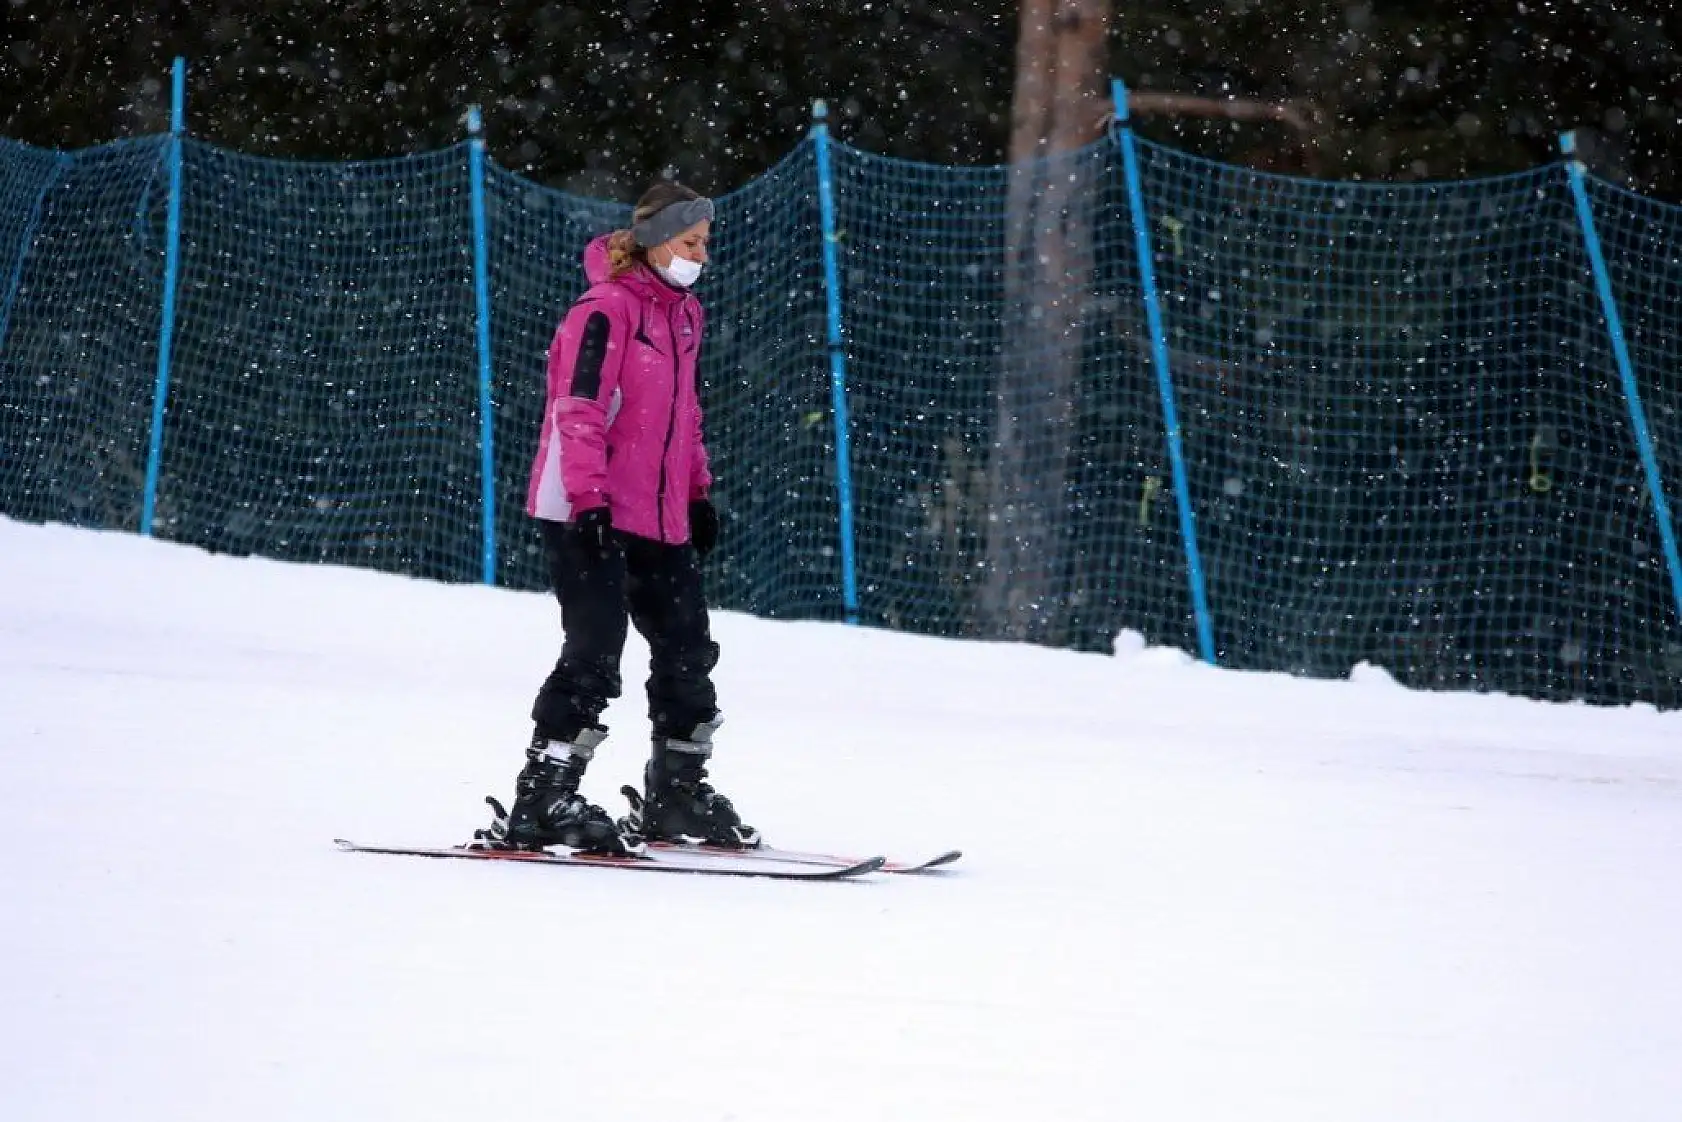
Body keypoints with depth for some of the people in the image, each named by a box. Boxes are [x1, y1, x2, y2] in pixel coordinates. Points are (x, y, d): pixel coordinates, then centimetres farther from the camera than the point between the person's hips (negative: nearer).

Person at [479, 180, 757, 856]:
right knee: (595, 651, -13)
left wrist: (698, 494, 22)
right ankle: (540, 804, -10)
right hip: (590, 517, -9)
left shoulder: (682, 313, 15)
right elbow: (579, 411, -19)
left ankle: (677, 793, 26)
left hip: (659, 518, 9)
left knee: (687, 651, 12)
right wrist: (590, 500, -26)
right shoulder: (606, 310, -13)